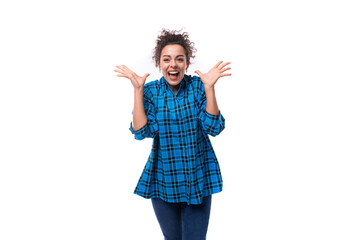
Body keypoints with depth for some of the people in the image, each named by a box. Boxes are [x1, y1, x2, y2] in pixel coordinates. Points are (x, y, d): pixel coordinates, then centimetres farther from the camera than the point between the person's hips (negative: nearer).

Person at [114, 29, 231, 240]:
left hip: (198, 180, -1)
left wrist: (209, 88, -22)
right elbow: (141, 132, -15)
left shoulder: (198, 86, -6)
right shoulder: (151, 91, -3)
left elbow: (213, 128, -14)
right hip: (163, 180, 1)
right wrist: (138, 90, -19)